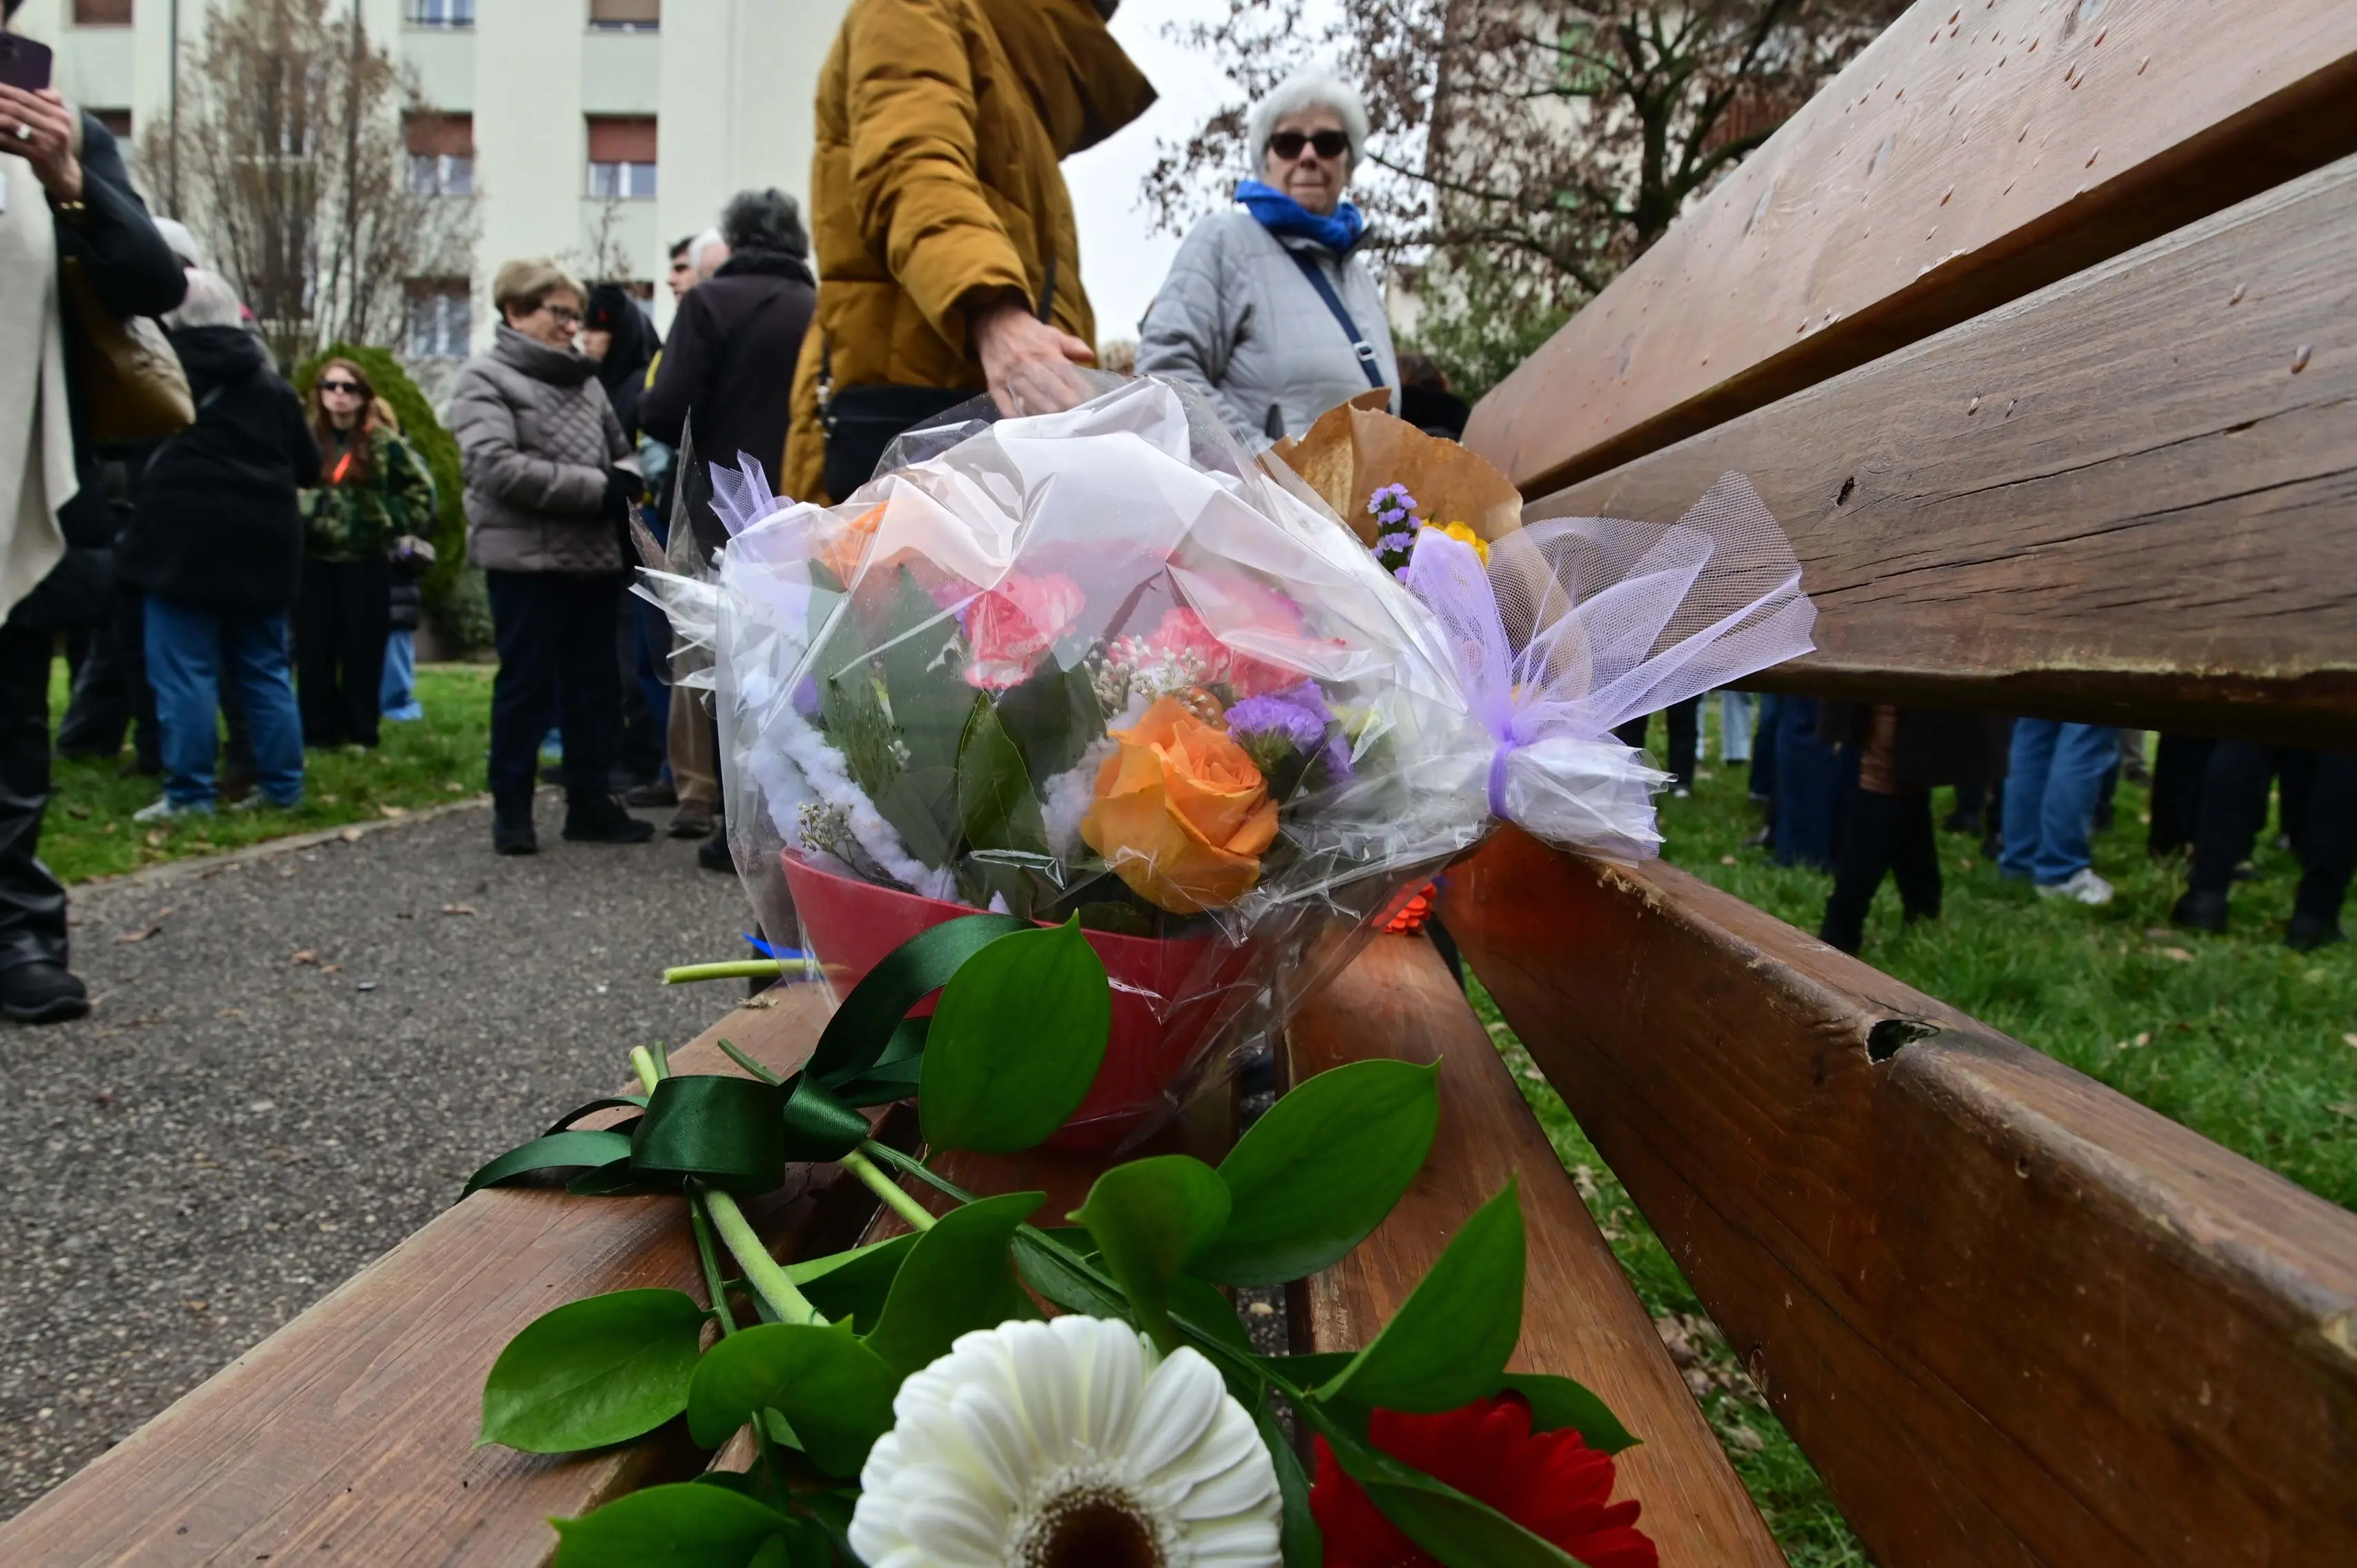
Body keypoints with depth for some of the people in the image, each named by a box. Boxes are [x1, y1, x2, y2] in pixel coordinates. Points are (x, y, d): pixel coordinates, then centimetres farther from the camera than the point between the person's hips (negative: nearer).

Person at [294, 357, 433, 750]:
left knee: (363, 648, 3)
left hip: (367, 561, -1)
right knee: (313, 648, 4)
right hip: (314, 560, 2)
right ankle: (317, 729, 12)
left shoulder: (384, 445, 1)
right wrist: (295, 516, -4)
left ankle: (360, 729, 12)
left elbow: (421, 491, 5)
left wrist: (392, 520, -3)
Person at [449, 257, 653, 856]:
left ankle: (590, 802, 20)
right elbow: (497, 465, -16)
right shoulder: (484, 378, -2)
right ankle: (511, 809, 11)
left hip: (594, 557, 6)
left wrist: (624, 481, -4)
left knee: (595, 686, 10)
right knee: (526, 686, 0)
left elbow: (620, 450, 22)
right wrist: (596, 489, -17)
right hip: (526, 558, -6)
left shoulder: (584, 380, 16)